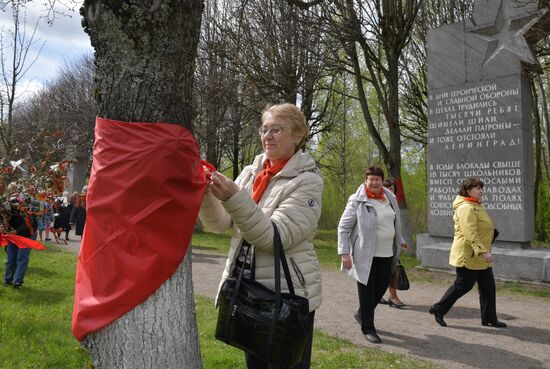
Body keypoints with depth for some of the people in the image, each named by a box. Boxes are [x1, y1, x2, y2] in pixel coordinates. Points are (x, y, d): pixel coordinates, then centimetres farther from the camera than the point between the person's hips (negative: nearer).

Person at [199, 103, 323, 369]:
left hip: (288, 296, -6)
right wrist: (205, 193, -18)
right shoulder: (250, 173, 6)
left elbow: (276, 237, -21)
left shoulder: (307, 180, -11)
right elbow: (219, 224, 0)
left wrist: (234, 197, -30)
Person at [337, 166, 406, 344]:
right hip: (366, 255, -6)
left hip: (386, 254, 6)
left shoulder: (390, 198, 7)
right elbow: (343, 227, -9)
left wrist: (399, 242, 21)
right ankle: (368, 328, 17)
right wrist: (344, 253, -14)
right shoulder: (357, 201, -11)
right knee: (367, 291, 3)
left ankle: (361, 314, 38)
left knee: (381, 288, 14)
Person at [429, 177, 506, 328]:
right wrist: (483, 252, -31)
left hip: (480, 257, 10)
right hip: (468, 256, -10)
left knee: (488, 287, 11)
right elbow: (470, 234, -27)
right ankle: (438, 310, 11)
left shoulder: (475, 207, 15)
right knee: (462, 286, -2)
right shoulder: (466, 208, -19)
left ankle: (489, 318, 21)